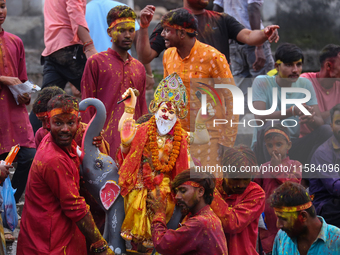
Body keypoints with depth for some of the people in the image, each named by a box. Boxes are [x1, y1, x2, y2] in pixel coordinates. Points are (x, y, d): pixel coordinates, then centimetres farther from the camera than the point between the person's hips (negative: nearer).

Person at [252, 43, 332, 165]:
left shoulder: (305, 84, 4)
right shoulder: (262, 82, -8)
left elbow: (319, 122, -5)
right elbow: (260, 118, -23)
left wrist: (311, 119, -31)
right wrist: (291, 111, -36)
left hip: (292, 147, 4)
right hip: (265, 149, -4)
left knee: (326, 130, -17)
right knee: (271, 125, -34)